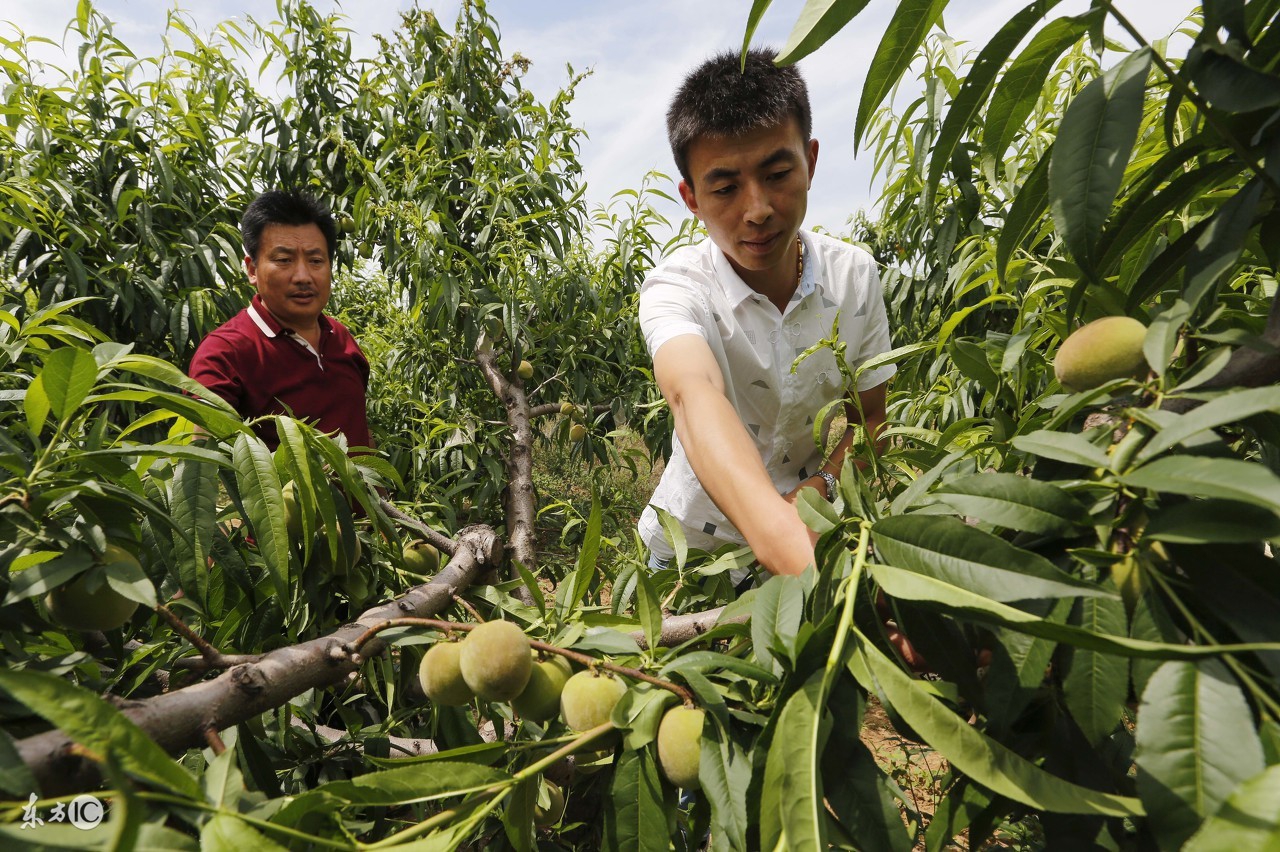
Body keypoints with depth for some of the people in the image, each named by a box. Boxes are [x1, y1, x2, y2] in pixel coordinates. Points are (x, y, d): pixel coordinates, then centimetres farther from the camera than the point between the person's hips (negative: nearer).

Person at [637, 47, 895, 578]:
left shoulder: (855, 276, -10)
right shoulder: (675, 289, -23)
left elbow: (867, 418, 0)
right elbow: (695, 397, -44)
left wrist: (820, 488, -21)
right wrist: (790, 545, -61)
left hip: (814, 531, 3)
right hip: (695, 545, -2)